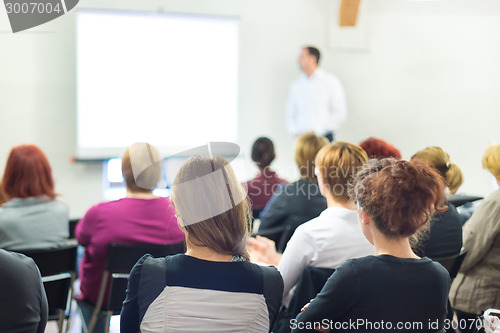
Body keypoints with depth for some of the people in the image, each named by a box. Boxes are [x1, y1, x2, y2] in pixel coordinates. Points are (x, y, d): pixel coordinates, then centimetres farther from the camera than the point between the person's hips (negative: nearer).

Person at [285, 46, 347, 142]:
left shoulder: (330, 81, 2)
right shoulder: (296, 85, 13)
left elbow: (340, 114, -3)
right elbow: (290, 114, 14)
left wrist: (317, 130, -9)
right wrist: (296, 132, -5)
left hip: (323, 138, -3)